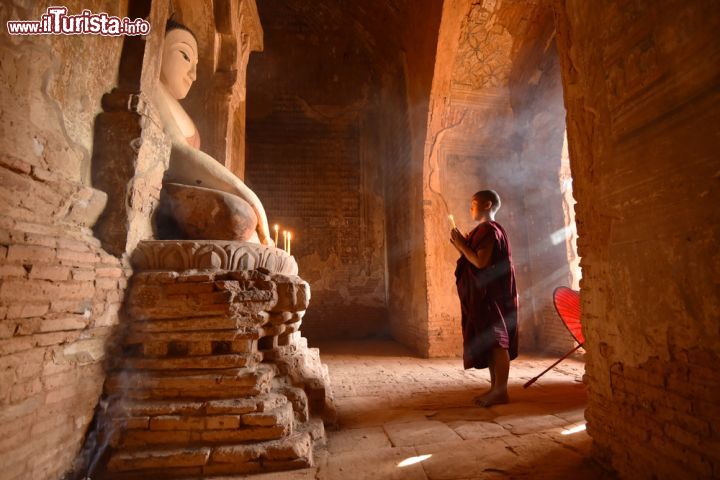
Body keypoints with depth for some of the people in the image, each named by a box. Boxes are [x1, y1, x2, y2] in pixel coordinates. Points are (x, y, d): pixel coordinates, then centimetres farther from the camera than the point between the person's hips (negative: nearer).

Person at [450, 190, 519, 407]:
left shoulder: (490, 230, -13)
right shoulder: (483, 231, 17)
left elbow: (481, 262, -22)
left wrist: (461, 244, -12)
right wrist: (462, 245, 10)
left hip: (492, 295, -10)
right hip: (483, 295, 10)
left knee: (496, 341, -5)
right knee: (490, 342, 12)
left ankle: (501, 391, 3)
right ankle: (495, 387, 20)